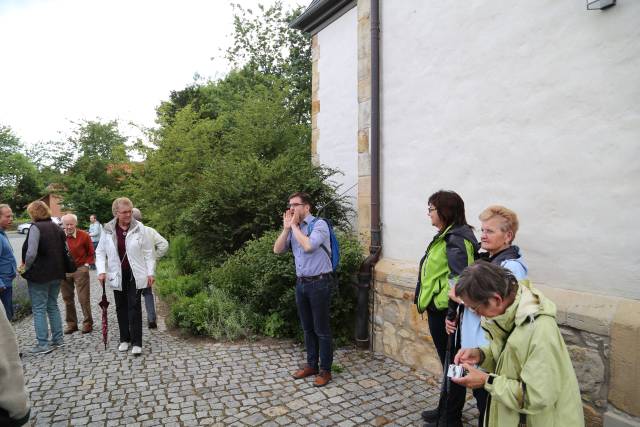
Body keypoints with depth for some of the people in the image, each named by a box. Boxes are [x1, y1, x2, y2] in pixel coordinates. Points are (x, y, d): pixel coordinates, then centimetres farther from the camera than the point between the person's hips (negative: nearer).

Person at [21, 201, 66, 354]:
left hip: (39, 275, -7)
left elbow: (31, 253, -22)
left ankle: (43, 344, 7)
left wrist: (26, 267, -6)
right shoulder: (57, 228, 9)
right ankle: (58, 339, 21)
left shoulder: (36, 227, -14)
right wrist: (57, 266, 16)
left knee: (38, 309, 3)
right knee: (53, 306, 17)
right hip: (56, 274, 7)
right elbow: (66, 250, 13)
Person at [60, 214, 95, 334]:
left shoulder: (84, 236, -7)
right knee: (67, 298, 11)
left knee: (84, 298, -2)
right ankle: (71, 323, 24)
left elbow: (91, 253, 4)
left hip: (80, 269, -3)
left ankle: (88, 323, 10)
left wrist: (87, 264, -5)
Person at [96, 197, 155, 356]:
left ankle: (136, 342, 4)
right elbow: (100, 252, 7)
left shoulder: (139, 228, -6)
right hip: (117, 275, 2)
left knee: (134, 307, -2)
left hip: (135, 274, -2)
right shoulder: (108, 230, -1)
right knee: (121, 307, 12)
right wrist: (101, 271, -6)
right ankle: (124, 339, 26)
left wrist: (150, 272, -3)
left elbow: (147, 252, -2)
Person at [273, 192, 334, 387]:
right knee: (307, 328, 17)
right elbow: (277, 249, 3)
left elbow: (308, 246, -26)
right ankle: (311, 365, 31)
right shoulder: (293, 229, 9)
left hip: (319, 283, -7)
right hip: (301, 283, 7)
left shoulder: (319, 224, -11)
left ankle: (325, 370, 17)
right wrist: (286, 228, -6)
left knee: (321, 329, 3)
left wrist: (294, 226, -14)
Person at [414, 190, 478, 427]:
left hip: (445, 312, -10)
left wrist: (453, 314, -28)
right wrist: (427, 302, 20)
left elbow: (460, 279, -27)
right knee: (448, 363, 22)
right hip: (438, 309, 10)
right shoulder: (446, 235, 11)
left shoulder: (456, 239, -19)